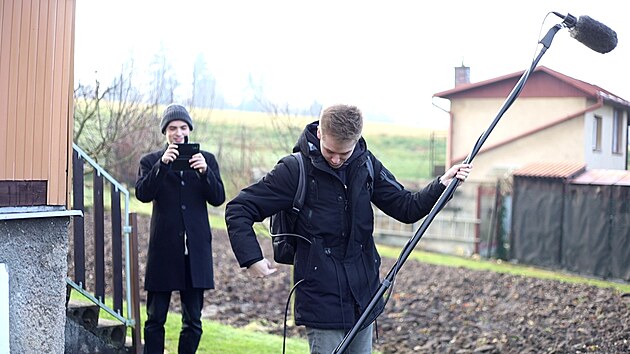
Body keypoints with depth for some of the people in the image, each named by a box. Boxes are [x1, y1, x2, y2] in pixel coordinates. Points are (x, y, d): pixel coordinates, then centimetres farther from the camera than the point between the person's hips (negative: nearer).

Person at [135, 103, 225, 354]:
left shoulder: (206, 159, 9)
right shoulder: (151, 161, 5)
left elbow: (218, 199, -1)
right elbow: (142, 194, -11)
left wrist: (205, 172, -17)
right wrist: (162, 164, -21)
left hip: (196, 249, 1)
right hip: (163, 249, -1)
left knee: (193, 320, 6)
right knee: (155, 318, 3)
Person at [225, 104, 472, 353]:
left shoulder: (366, 164, 4)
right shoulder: (296, 169, -11)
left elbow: (406, 208, 10)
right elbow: (238, 210, -9)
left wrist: (441, 185, -4)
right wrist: (251, 259, -18)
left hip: (363, 299, 5)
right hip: (321, 302, -5)